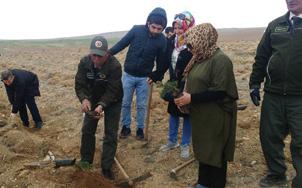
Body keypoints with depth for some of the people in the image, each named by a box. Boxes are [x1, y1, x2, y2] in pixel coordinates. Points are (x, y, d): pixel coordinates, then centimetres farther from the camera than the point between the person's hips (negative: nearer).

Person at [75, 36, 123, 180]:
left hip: (112, 101, -3)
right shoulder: (84, 62, -20)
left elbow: (112, 91, -31)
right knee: (87, 129, 8)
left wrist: (101, 105, -45)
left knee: (110, 134, -3)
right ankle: (86, 159, 28)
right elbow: (79, 84, -19)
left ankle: (106, 167, 8)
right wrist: (84, 99, -38)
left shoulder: (115, 65, -32)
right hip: (93, 99, 4)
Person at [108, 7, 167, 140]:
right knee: (125, 103, 11)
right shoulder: (137, 30, -12)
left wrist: (155, 77, -5)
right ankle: (126, 127, 28)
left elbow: (161, 61, 0)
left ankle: (140, 128, 28)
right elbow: (121, 44, -5)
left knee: (141, 105, 10)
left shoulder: (162, 40, -10)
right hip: (128, 75, 0)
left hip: (144, 78, 0)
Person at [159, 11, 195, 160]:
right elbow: (166, 62, 7)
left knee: (187, 114, 10)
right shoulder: (171, 41, -4)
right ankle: (172, 141, 35)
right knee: (173, 112, 17)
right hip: (174, 84, 5)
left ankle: (185, 145, 27)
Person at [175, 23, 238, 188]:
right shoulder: (200, 58, 8)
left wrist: (192, 98, -23)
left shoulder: (220, 60, -19)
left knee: (216, 152, 6)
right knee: (203, 149, 19)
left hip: (216, 117, -8)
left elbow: (219, 92, -24)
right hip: (201, 115, 9)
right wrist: (185, 94, 2)